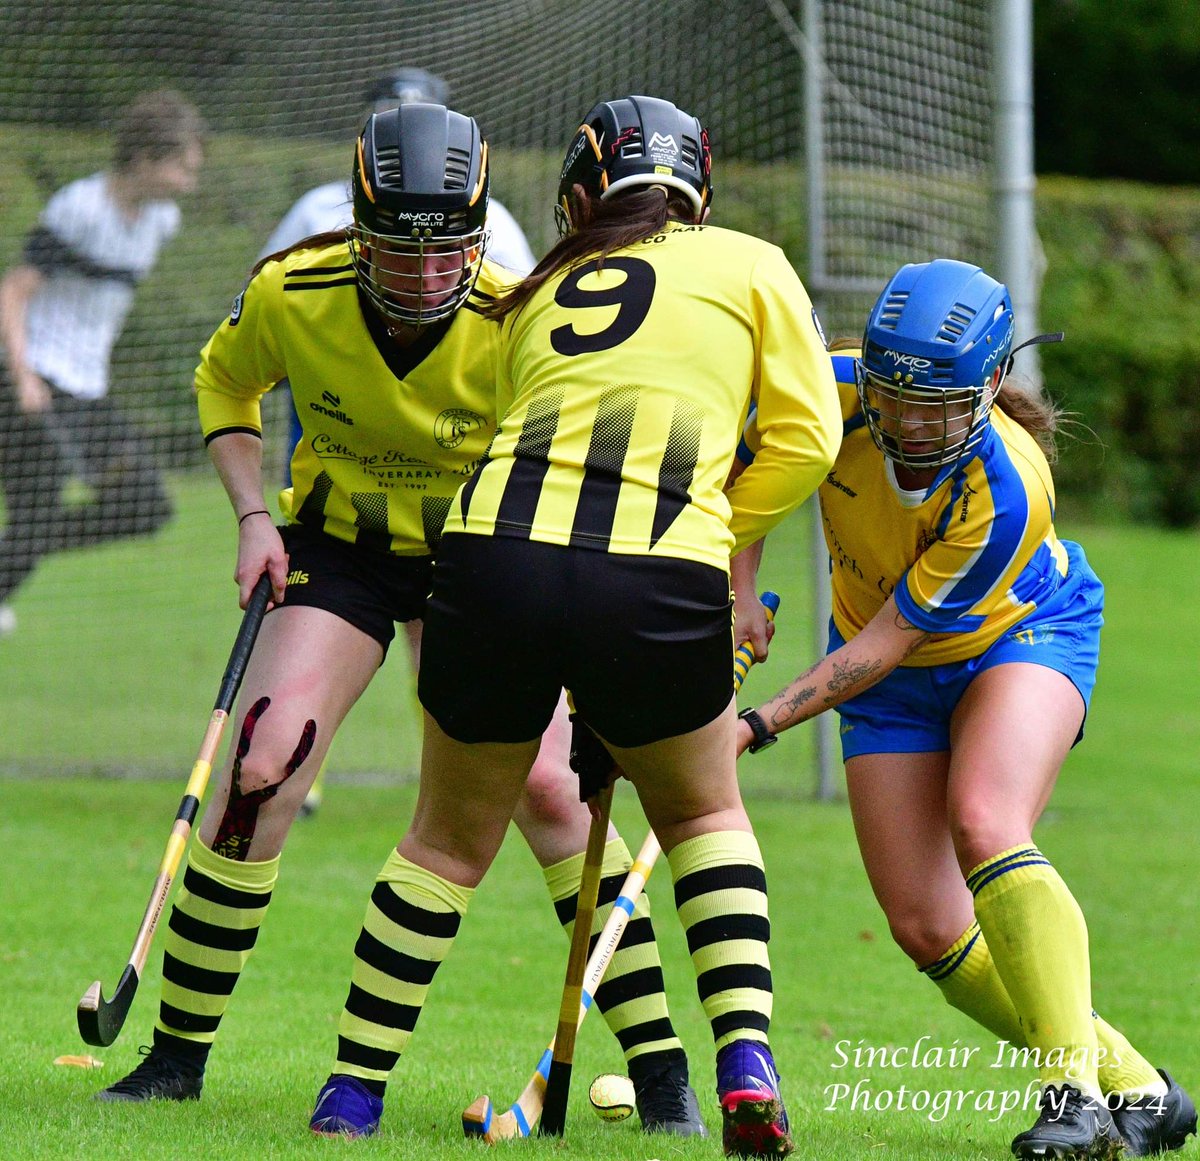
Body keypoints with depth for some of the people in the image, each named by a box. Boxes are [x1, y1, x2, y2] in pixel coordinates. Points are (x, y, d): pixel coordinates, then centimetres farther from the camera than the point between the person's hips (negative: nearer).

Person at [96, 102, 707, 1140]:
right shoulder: (290, 296, -20)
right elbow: (225, 384, 4)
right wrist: (253, 517, -8)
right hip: (340, 543, 1)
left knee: (546, 790, -15)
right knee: (260, 772, -15)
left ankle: (658, 1065, -4)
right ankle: (177, 1057, 1)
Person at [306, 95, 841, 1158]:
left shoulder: (535, 298, 26)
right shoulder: (750, 267, 17)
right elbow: (805, 441, 11)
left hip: (495, 551, 2)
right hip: (659, 576, -2)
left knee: (451, 838, 21)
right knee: (704, 810, 25)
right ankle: (747, 1054, 8)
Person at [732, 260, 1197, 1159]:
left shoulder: (1009, 493, -36)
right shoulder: (832, 396, -26)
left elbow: (886, 643, -31)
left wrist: (762, 724, -35)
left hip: (1023, 637, -4)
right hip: (897, 678, 5)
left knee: (982, 824, -34)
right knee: (926, 928, -7)